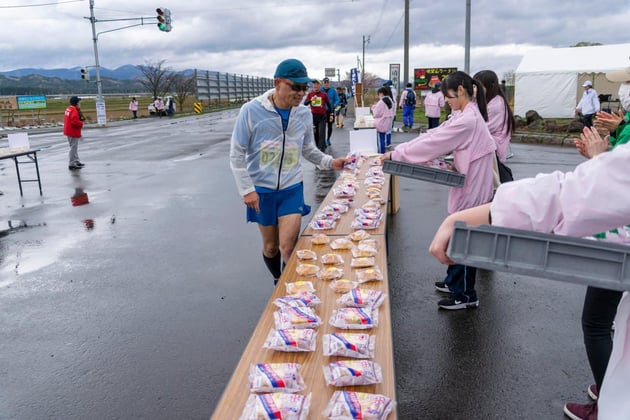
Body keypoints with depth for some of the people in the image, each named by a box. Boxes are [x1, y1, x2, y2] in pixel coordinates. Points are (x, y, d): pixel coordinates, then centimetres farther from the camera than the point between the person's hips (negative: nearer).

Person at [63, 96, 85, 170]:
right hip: (73, 132, -10)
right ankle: (71, 164, -2)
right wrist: (81, 123, -12)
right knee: (73, 148, -5)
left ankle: (77, 161, 29)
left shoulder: (68, 109, 12)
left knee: (74, 147, 19)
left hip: (69, 131, 10)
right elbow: (74, 121, -28)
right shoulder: (74, 110, -19)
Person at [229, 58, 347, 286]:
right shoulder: (252, 110, -14)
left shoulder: (304, 113, -4)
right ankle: (278, 282, 39)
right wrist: (247, 189, -11)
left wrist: (330, 162, -6)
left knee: (288, 247, -8)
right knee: (270, 246, 13)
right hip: (262, 190, -1)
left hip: (292, 189, 1)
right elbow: (237, 154, -7)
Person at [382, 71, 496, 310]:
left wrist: (396, 154, -14)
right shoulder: (465, 115, 10)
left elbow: (433, 143, -21)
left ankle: (465, 296, 17)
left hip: (471, 190, -10)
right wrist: (399, 151, 1)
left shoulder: (467, 120, -22)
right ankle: (454, 282, 37)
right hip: (467, 186, 10)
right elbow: (434, 135, 10)